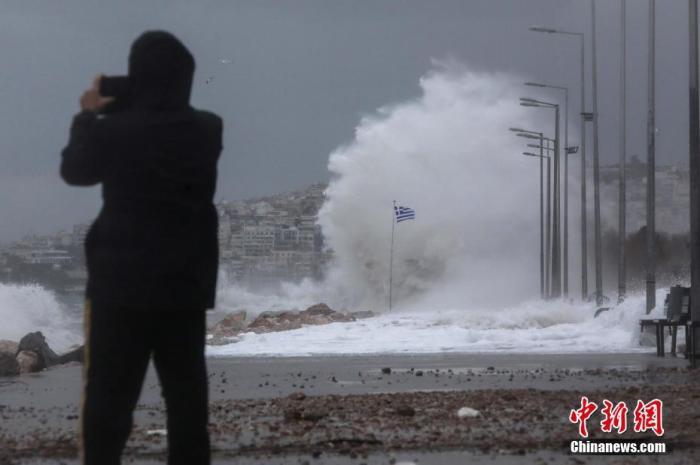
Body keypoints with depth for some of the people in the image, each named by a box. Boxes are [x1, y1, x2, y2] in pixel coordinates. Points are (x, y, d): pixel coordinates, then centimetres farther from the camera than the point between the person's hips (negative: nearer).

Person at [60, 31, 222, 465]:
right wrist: (116, 114, 12)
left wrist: (89, 116, 16)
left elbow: (75, 169, 5)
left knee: (109, 397, 2)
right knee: (187, 396, 10)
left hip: (122, 283, -3)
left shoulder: (114, 131, -14)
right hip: (186, 284, 3)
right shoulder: (207, 131, -3)